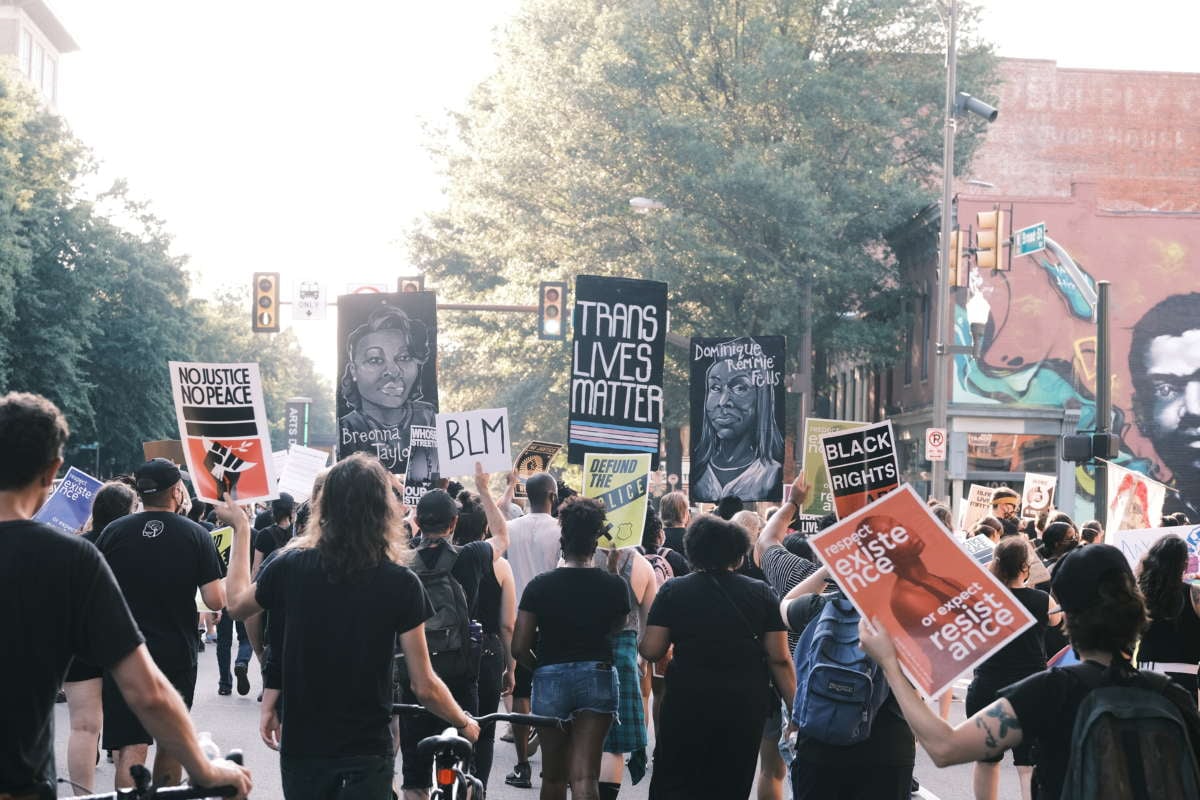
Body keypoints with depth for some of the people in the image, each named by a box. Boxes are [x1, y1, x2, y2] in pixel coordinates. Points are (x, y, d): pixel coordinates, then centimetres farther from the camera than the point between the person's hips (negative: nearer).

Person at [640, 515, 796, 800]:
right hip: (745, 709, 1)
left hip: (687, 704, -1)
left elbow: (651, 651, -6)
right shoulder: (760, 593, 1)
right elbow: (780, 660, -2)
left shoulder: (673, 590, -2)